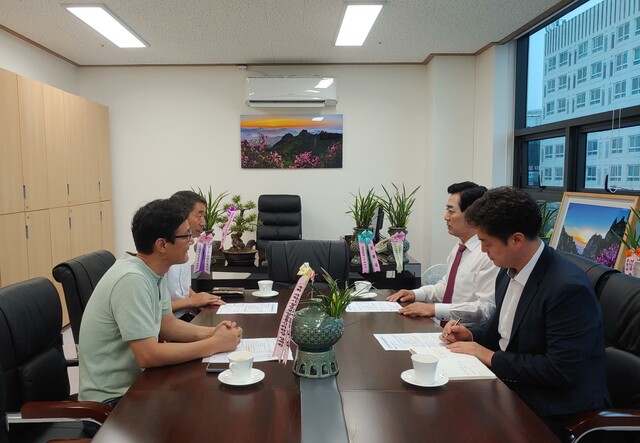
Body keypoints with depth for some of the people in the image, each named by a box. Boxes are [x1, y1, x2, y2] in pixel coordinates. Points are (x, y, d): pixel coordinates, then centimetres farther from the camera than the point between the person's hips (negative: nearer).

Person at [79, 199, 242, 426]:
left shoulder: (154, 271, 0)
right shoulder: (132, 280, -27)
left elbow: (167, 325, 9)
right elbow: (149, 356, -30)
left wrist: (211, 333, -8)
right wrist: (215, 344, -23)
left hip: (134, 382, 8)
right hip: (112, 400, -8)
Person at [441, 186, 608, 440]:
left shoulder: (569, 287, -24)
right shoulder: (508, 272, 1)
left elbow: (561, 370, -24)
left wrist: (490, 357, -20)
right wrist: (471, 335, -3)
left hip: (554, 409, -7)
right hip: (508, 384, 7)